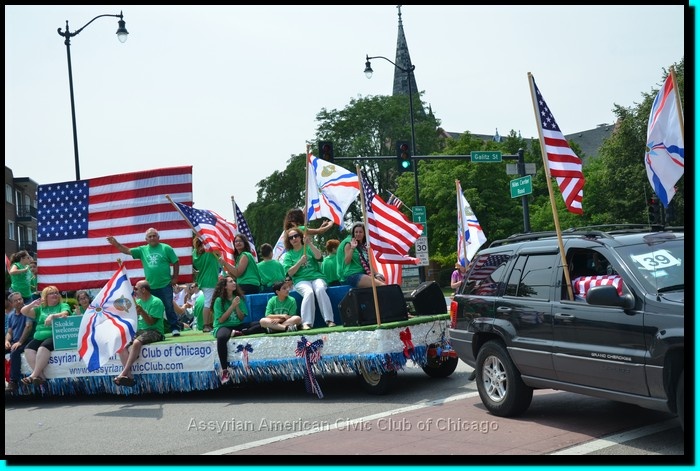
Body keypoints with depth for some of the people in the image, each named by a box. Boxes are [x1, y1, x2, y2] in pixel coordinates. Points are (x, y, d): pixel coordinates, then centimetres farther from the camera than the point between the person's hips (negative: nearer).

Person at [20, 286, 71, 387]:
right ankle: (41, 376, -26)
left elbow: (65, 314, -11)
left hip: (55, 336, -5)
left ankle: (34, 375, -28)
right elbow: (23, 312, 14)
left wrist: (52, 316, -28)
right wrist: (32, 304, -4)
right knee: (28, 349, -23)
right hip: (39, 337, 5)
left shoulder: (63, 305, 10)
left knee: (43, 347, -33)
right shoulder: (40, 308, 21)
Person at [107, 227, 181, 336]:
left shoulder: (166, 248, -3)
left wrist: (175, 278, -4)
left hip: (165, 285, -4)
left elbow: (176, 262, -1)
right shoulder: (143, 250, 7)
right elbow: (127, 251, 3)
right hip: (150, 286, 4)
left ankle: (175, 328, 7)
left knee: (169, 308, -1)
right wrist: (116, 244, -11)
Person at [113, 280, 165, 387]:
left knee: (136, 343, -36)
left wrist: (141, 311, -25)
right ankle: (129, 375, -22)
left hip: (154, 331, -8)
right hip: (139, 331, 8)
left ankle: (124, 373, -32)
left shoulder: (156, 302, -7)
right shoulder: (138, 301, 14)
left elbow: (151, 322, -14)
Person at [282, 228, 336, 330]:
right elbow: (290, 273, 3)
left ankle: (329, 320, -34)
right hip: (301, 280, -1)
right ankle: (306, 323, -38)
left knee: (320, 289, -33)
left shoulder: (309, 248, 15)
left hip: (316, 276, 1)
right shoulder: (289, 255, 14)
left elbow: (319, 257, -4)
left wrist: (310, 244, -10)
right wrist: (300, 262, -9)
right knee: (309, 292, -34)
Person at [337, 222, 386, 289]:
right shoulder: (349, 244, -1)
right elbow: (346, 261, -12)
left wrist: (376, 274, 11)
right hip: (353, 275, -7)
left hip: (364, 274, 7)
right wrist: (352, 248, -21)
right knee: (380, 286, -26)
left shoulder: (364, 245, 18)